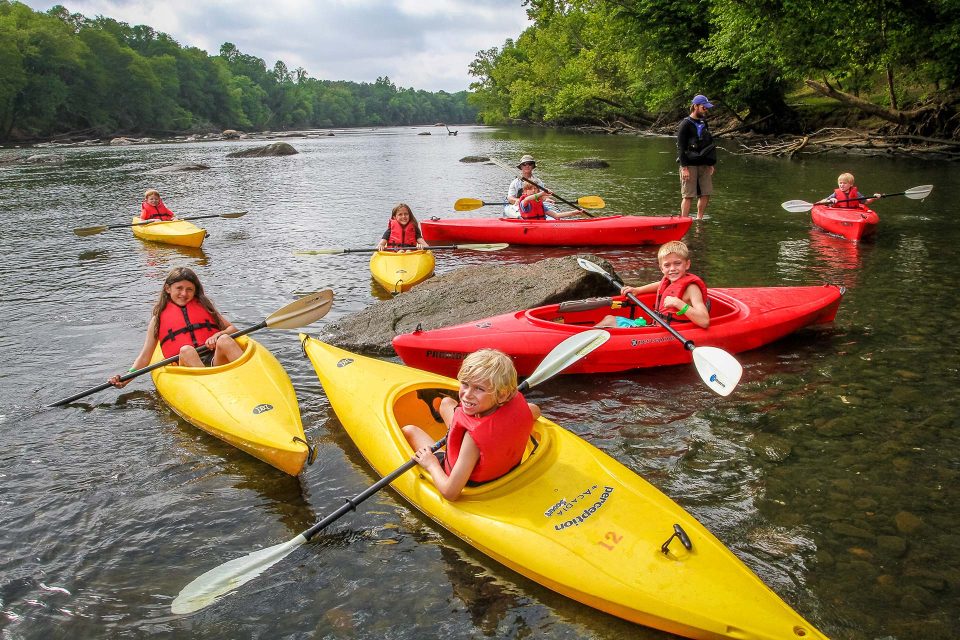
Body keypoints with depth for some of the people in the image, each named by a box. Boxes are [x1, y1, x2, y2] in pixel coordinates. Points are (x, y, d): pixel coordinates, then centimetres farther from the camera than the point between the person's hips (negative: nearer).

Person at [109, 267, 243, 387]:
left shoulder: (204, 305, 21)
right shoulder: (158, 318, 17)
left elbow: (232, 328, 18)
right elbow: (145, 357, 14)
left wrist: (218, 335, -4)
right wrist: (125, 380, 0)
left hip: (217, 360, 1)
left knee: (224, 340, -29)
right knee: (186, 350, -33)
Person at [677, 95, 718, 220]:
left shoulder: (704, 123, 16)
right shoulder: (685, 124, -6)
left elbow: (710, 144, 22)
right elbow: (681, 148, -11)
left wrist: (711, 164, 16)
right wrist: (684, 167, -17)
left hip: (704, 165, 7)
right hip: (690, 165, -7)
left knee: (705, 194, 6)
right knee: (688, 196, -7)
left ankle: (699, 219, 18)